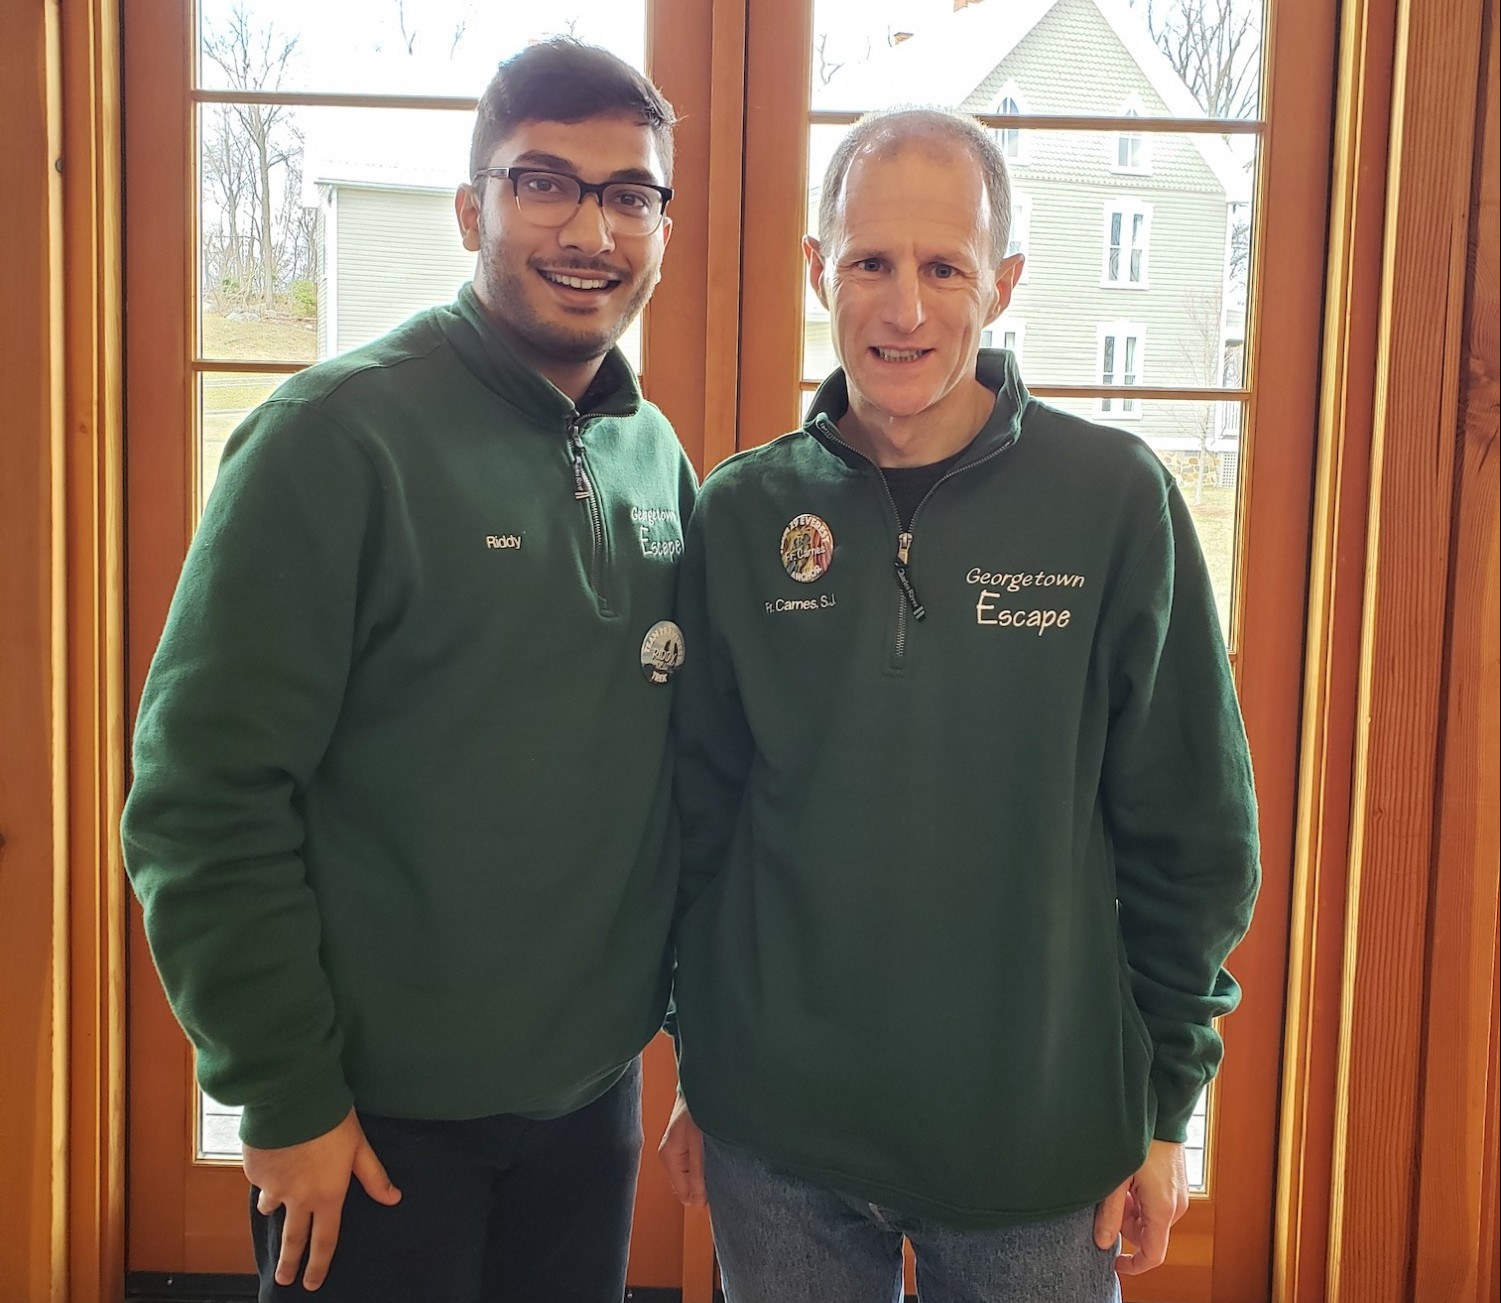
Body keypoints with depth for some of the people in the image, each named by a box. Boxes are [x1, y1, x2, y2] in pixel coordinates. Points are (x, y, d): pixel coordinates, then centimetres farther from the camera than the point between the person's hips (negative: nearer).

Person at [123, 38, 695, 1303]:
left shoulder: (658, 456, 3)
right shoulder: (341, 434, -16)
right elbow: (204, 794, -16)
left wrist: (694, 1018, 10)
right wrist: (288, 1096, -14)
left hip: (598, 1091, 6)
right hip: (381, 1110, -5)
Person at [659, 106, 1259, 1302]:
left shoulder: (1116, 497, -8)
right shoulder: (742, 515, -2)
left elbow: (1191, 832, -3)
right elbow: (698, 816, 5)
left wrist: (1168, 1103, -1)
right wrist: (698, 1073, 8)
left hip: (1043, 1136, -1)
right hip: (776, 1135, 2)